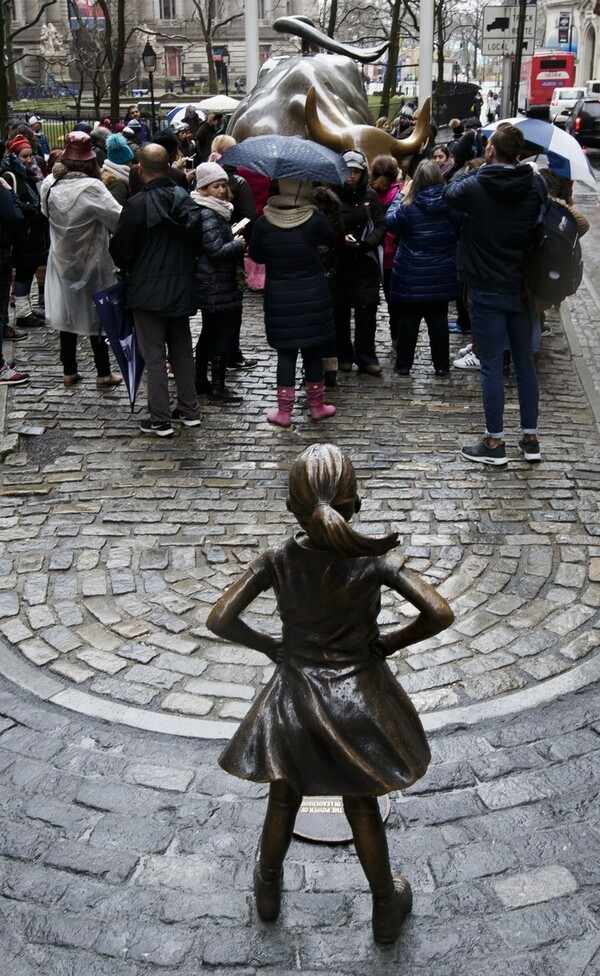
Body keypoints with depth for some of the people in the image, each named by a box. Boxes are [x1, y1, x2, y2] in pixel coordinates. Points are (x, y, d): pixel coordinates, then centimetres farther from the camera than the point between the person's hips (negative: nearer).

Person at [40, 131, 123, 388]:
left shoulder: (50, 185, -6)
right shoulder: (91, 188, -24)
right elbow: (119, 219, -23)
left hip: (62, 261, 5)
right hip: (91, 262, -5)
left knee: (67, 314, 15)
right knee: (96, 316, 7)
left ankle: (69, 371, 21)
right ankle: (104, 373, 15)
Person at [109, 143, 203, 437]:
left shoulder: (137, 204, -16)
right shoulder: (185, 199, -1)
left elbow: (120, 250, -10)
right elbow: (197, 240, 7)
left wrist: (130, 269, 10)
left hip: (148, 291, -5)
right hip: (182, 288, 5)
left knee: (154, 356, 1)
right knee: (182, 351, 16)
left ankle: (160, 420, 4)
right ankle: (189, 411, 23)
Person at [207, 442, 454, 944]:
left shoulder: (278, 560, -16)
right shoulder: (375, 558, -19)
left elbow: (220, 619, -17)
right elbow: (440, 614, -22)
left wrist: (269, 644, -1)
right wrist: (392, 641, -6)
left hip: (295, 693, 1)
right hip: (359, 695, -1)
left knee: (284, 799, 24)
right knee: (363, 808, 19)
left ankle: (269, 891, 47)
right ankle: (386, 910, 38)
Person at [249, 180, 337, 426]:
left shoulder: (263, 223, -8)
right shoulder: (316, 219, -12)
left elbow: (256, 256, 5)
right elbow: (330, 240, 8)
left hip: (279, 299, 0)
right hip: (313, 296, 0)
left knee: (286, 352, 7)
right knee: (313, 351, 11)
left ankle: (284, 411, 9)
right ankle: (317, 406, 23)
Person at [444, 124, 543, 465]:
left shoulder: (477, 187, -14)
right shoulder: (535, 186, -3)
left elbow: (451, 192, 7)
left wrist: (478, 169, 12)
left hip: (487, 290, -4)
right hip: (522, 287, 4)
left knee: (492, 366, 1)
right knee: (525, 362, 12)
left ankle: (495, 442, 7)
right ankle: (531, 438, 19)